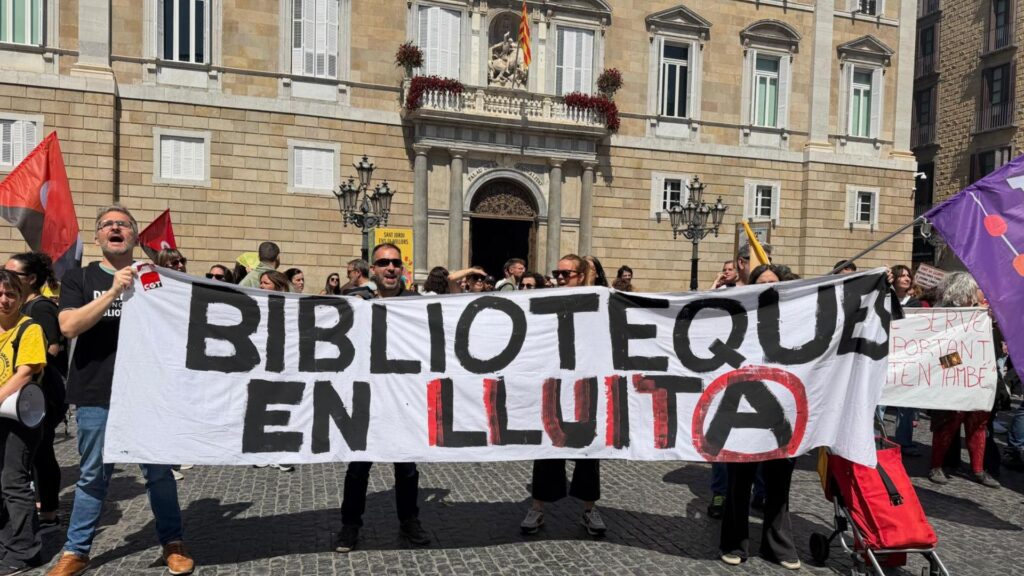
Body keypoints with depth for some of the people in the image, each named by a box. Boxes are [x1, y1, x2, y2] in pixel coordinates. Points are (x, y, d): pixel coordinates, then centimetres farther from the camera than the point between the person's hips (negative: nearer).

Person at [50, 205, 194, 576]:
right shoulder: (79, 278, 5)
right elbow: (68, 326, -12)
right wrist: (113, 291, -20)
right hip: (96, 395, -1)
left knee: (159, 471, 8)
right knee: (93, 475, 9)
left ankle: (172, 543, 21)